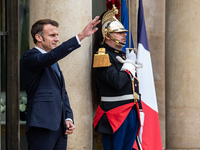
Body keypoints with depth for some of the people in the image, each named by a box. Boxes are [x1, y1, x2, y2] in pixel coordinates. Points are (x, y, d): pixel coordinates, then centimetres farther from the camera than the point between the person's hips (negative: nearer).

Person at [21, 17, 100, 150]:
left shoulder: (53, 63, 23)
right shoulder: (30, 57, -6)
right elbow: (53, 55, -25)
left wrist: (69, 118, 10)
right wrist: (81, 36, -31)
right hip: (42, 127, -8)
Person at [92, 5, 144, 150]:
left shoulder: (125, 55, 19)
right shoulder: (103, 56, -9)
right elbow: (117, 82, -23)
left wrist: (139, 113, 17)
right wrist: (129, 63, -8)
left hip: (132, 114, 8)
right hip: (115, 115, -8)